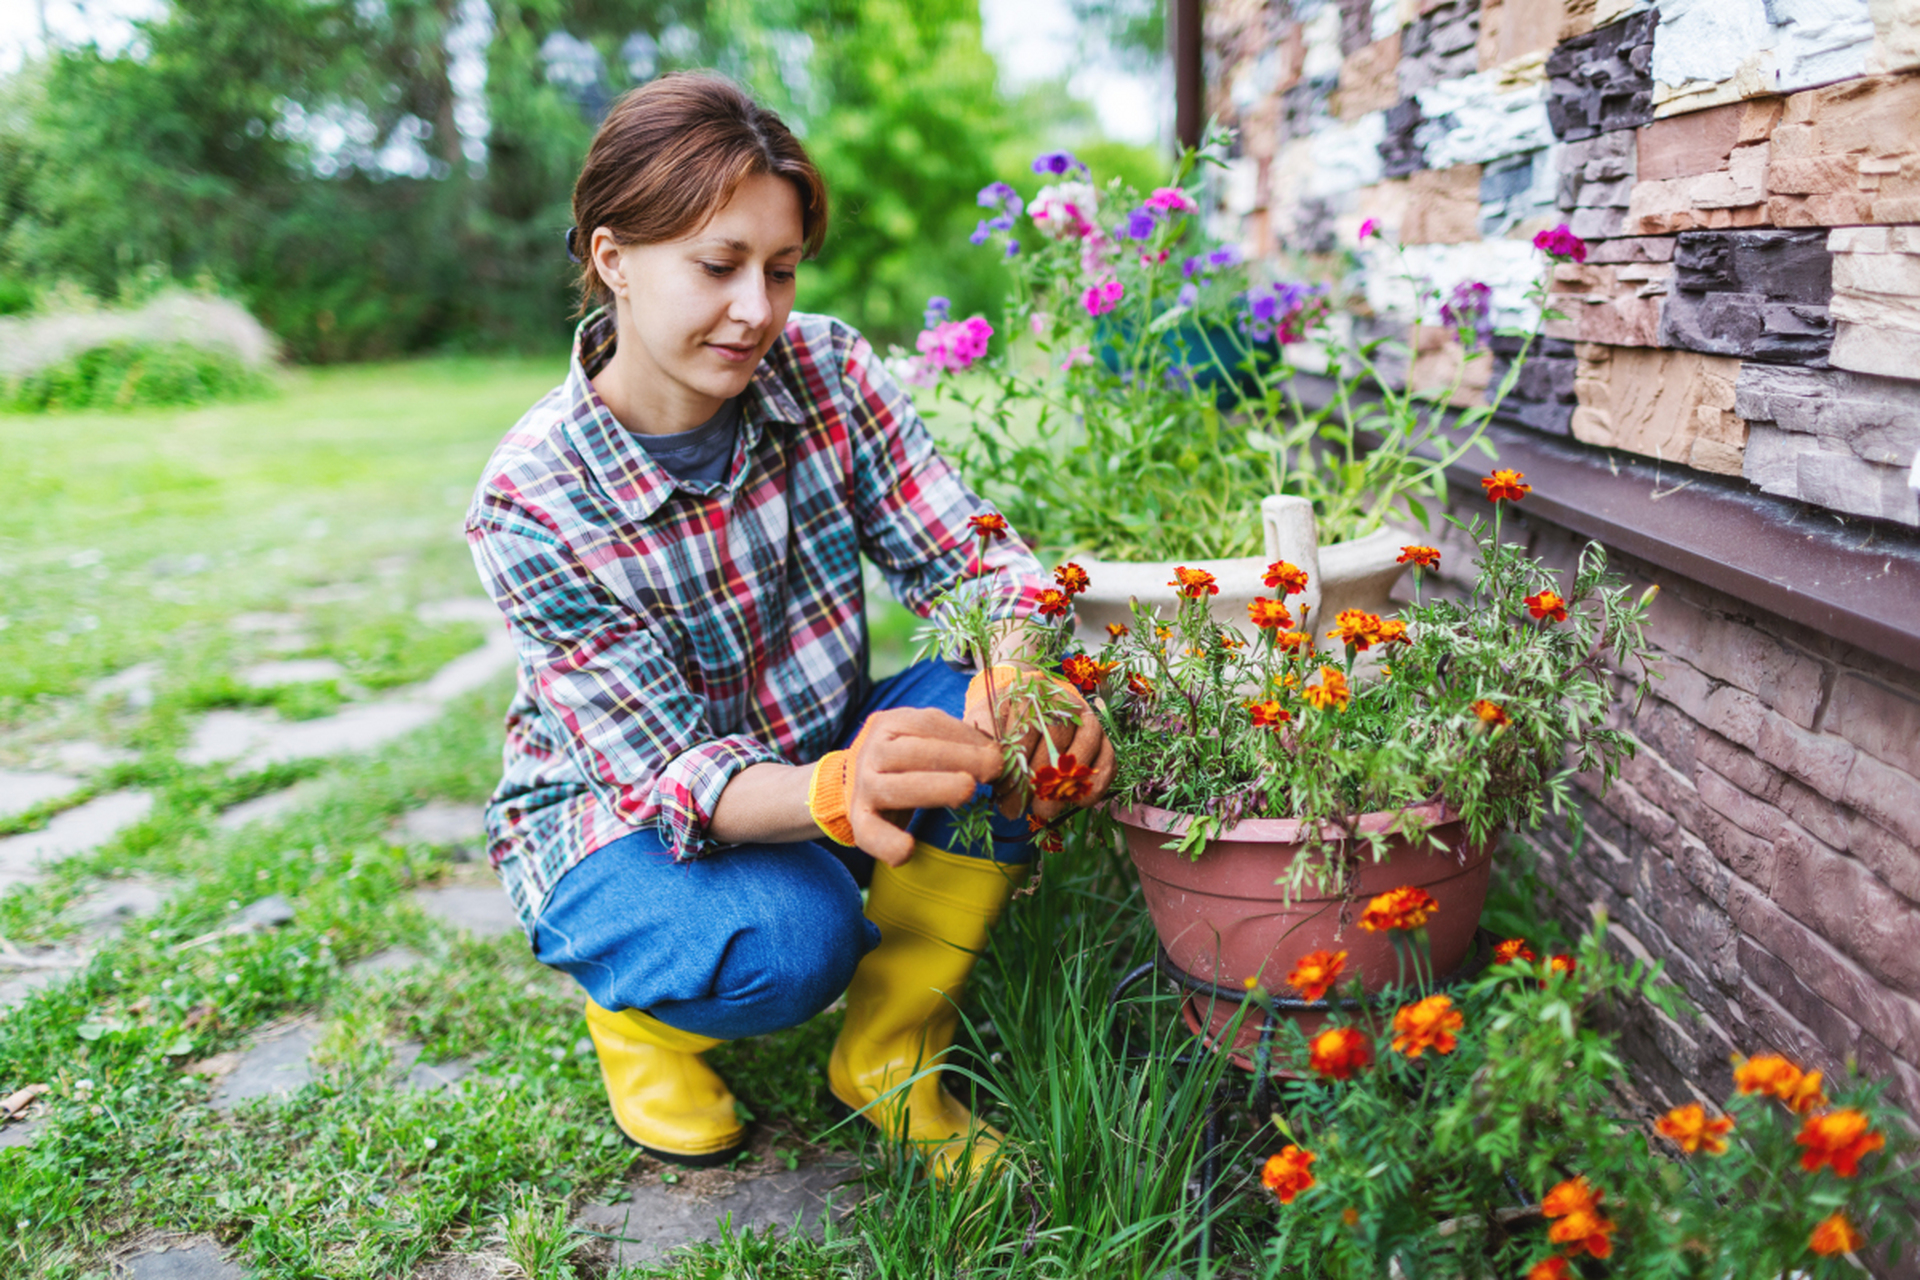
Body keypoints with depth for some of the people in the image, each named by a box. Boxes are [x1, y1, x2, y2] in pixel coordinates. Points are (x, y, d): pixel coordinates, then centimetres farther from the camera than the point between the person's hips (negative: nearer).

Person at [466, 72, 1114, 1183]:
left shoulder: (825, 368, -12)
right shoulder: (534, 503, -24)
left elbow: (965, 554, -13)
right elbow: (667, 772, -27)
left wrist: (1022, 675, -38)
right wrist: (834, 794, -49)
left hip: (824, 760, 5)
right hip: (620, 822, -4)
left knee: (986, 714, -24)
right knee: (788, 938, -35)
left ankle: (890, 1060, -5)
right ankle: (634, 1005, 5)